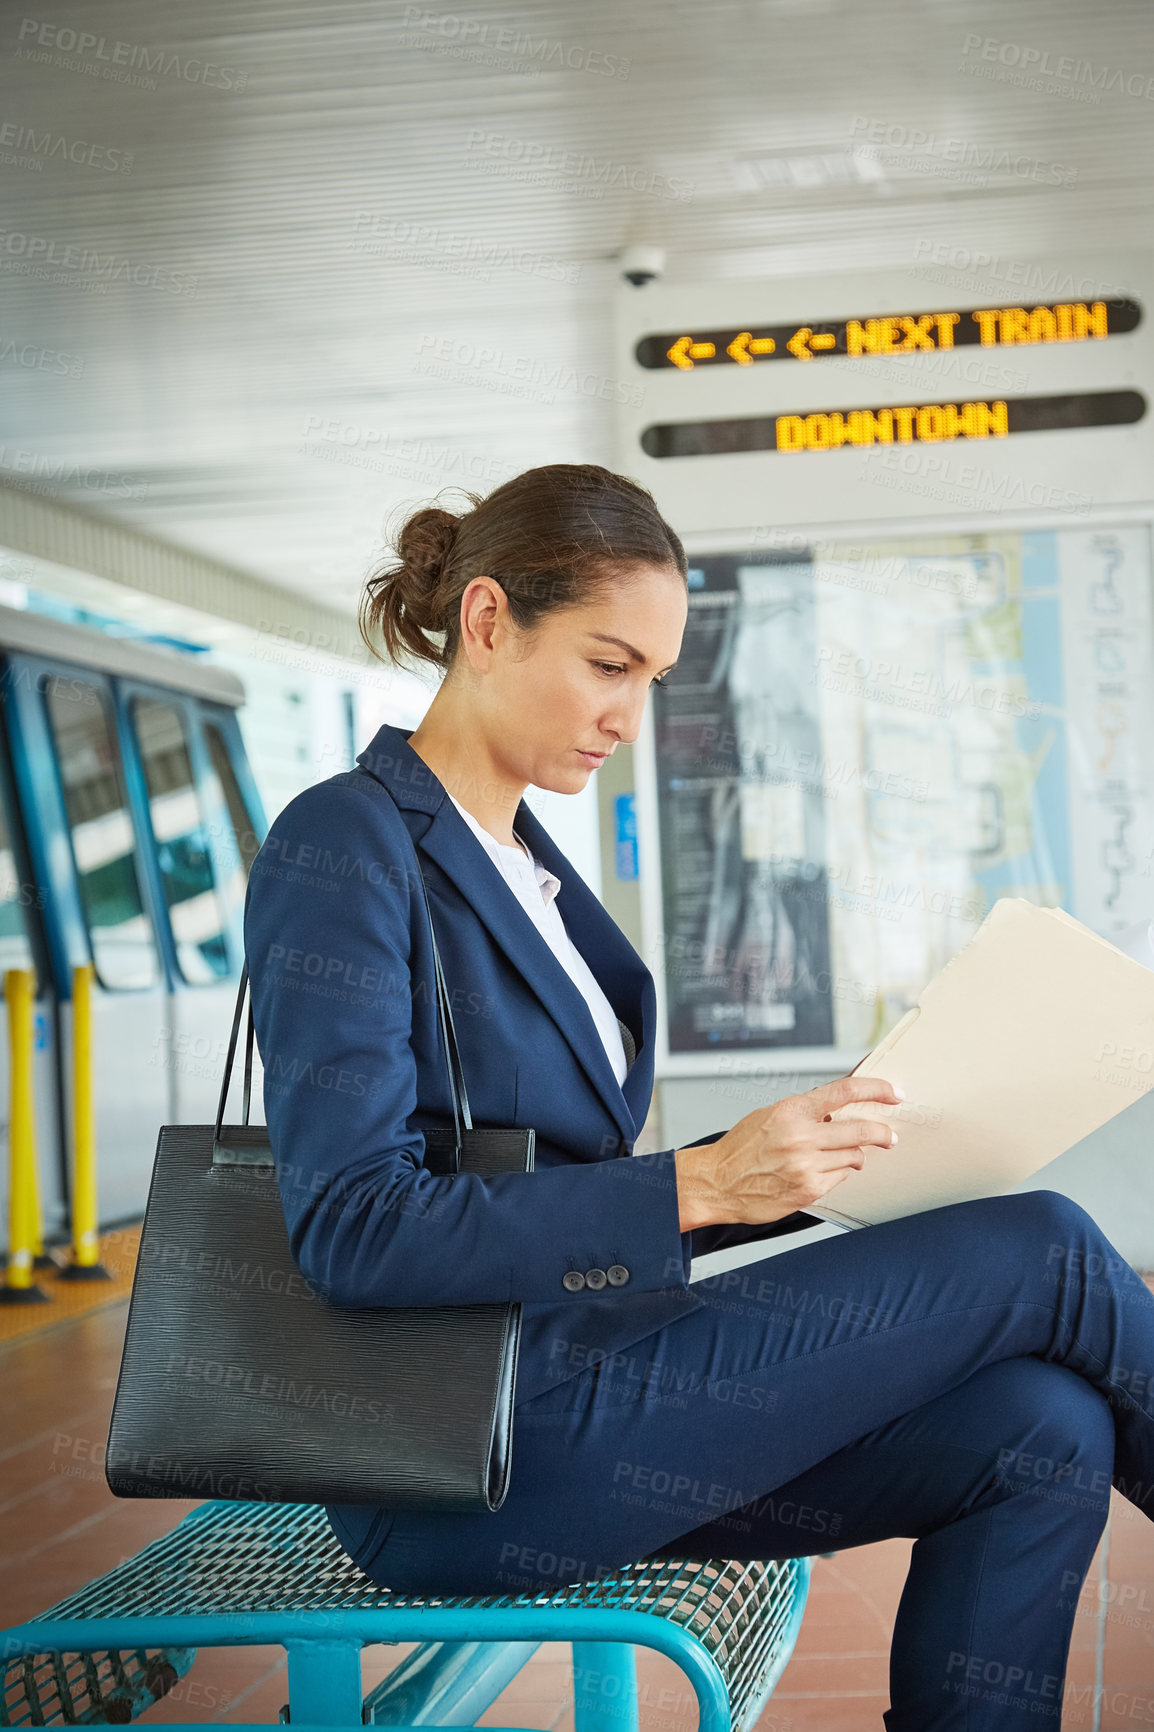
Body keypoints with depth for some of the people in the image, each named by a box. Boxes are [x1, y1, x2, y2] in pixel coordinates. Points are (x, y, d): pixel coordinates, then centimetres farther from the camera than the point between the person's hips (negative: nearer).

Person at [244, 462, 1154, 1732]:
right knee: (1037, 1254, -10)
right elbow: (351, 1228, -21)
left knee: (1040, 1432, -12)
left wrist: (789, 1161, 2)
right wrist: (699, 1185, -23)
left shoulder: (526, 864, 16)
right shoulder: (345, 844, -11)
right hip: (469, 1451, -8)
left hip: (560, 1391, 8)